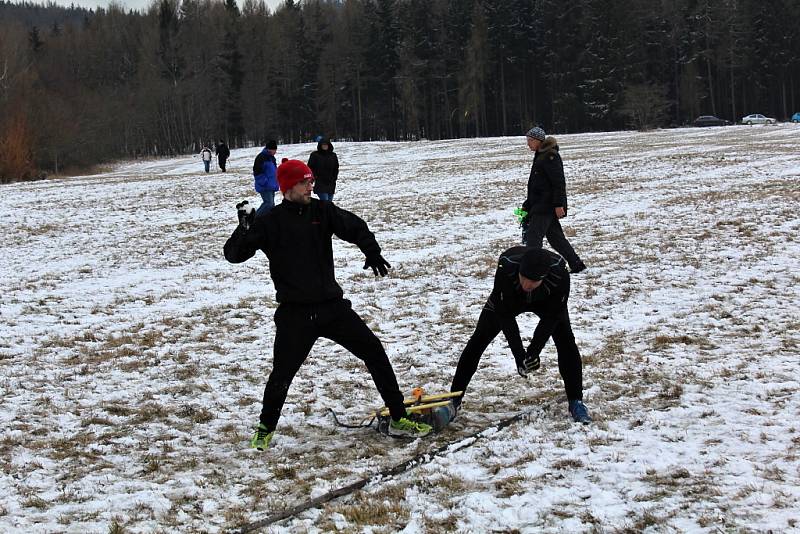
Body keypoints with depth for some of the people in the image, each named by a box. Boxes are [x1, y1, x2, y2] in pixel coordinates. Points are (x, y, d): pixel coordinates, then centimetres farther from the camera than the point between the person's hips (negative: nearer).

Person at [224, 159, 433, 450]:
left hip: (332, 306, 3)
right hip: (295, 314, -3)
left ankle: (398, 420, 13)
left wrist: (372, 251, -28)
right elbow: (234, 254, -7)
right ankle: (266, 428, 28)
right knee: (282, 373, 1)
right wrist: (245, 228, -26)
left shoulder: (322, 211, 2)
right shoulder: (270, 222, -6)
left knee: (375, 353, 2)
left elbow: (354, 227, -8)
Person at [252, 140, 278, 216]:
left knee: (271, 204, 12)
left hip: (272, 187, 10)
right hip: (265, 187, -10)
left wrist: (275, 183, 15)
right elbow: (257, 172, -19)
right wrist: (264, 182, -20)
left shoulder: (272, 157, 14)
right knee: (269, 204, -17)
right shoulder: (261, 157, -15)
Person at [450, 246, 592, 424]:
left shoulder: (560, 274, -41)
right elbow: (505, 313, -33)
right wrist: (519, 354, -35)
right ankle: (454, 398, 6)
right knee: (478, 341, -4)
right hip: (508, 299, 0)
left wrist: (534, 351, -31)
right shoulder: (506, 268, -43)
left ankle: (576, 402, -3)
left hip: (546, 301, 0)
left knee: (566, 342, -15)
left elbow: (552, 315, -27)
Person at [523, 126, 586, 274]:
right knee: (555, 237, 13)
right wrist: (527, 205, 22)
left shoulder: (550, 157, -15)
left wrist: (558, 204, -23)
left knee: (533, 236, -10)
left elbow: (559, 182, -19)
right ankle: (576, 264, 19)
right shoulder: (540, 156, 16)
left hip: (546, 206, -10)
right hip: (540, 205, 10)